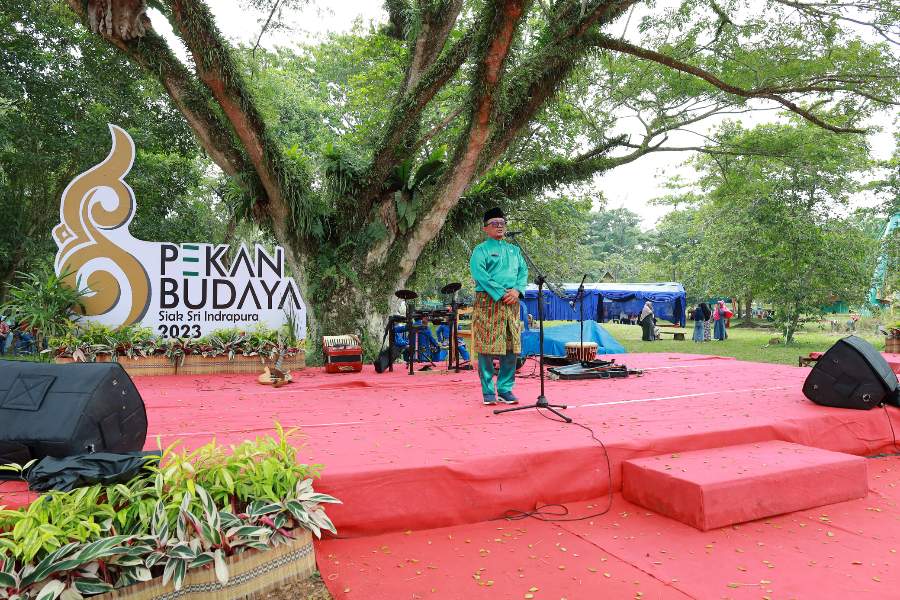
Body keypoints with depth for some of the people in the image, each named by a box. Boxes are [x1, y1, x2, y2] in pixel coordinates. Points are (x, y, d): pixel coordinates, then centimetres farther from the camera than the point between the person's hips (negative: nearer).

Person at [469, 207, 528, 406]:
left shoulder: (514, 250, 21)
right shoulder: (481, 250, 3)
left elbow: (523, 271, 12)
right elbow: (480, 274, -11)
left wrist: (517, 290, -7)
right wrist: (501, 294, -17)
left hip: (511, 304, 5)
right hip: (488, 302, -5)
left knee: (511, 347, 4)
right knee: (487, 347, -5)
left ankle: (505, 389, 13)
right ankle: (488, 391, 4)